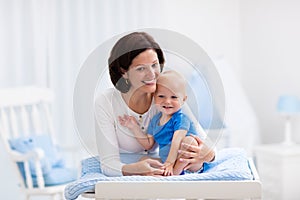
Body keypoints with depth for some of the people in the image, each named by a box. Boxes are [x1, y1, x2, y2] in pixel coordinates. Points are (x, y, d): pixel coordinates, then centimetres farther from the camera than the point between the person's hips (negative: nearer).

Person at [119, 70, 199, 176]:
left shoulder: (181, 119, -13)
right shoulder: (155, 120, 10)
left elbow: (177, 141, -26)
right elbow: (148, 144, 16)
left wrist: (169, 163, -37)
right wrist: (135, 127, 8)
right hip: (166, 162, 8)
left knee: (189, 140, -34)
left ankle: (176, 172, -29)